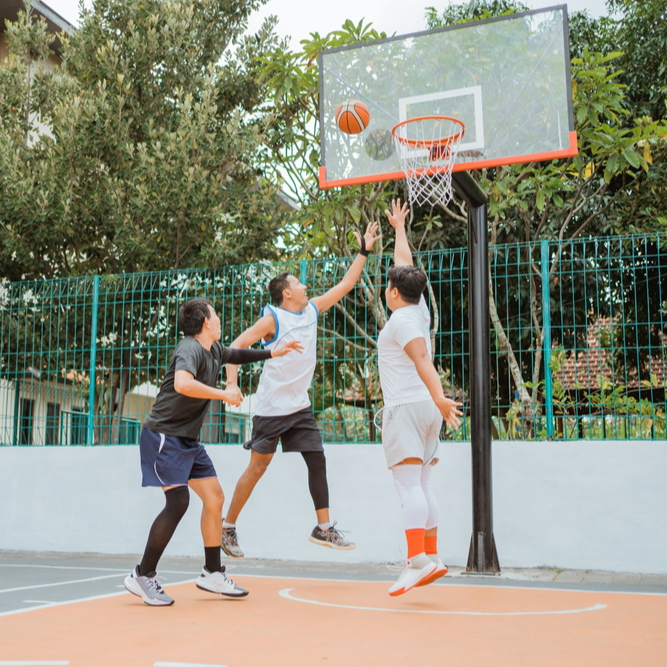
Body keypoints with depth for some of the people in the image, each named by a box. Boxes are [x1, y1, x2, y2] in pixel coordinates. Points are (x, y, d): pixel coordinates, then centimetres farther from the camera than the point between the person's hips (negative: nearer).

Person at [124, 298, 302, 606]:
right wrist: (224, 394, -28)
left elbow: (237, 355, 33)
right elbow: (182, 384, -39)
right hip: (163, 435, -9)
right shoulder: (190, 349, -19)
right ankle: (142, 575, -6)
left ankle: (212, 573, 17)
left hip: (188, 439, 9)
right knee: (178, 500, -18)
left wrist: (273, 353, 36)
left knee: (214, 497, 6)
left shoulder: (213, 350, 9)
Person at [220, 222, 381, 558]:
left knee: (317, 461, 2)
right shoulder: (273, 318, -11)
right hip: (271, 407, -6)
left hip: (300, 406, 6)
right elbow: (236, 346, -12)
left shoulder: (312, 309, 8)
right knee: (258, 467, -1)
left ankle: (324, 528, 11)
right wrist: (232, 382, -26)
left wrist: (364, 251, 9)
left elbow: (345, 285, 13)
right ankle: (227, 528, 13)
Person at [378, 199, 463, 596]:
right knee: (421, 487, 11)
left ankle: (417, 560, -22)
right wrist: (399, 227, 43)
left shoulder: (401, 319, -8)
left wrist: (439, 397, -35)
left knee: (409, 485, -15)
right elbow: (406, 264, 30)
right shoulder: (419, 308, 15)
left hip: (405, 406, -9)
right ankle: (432, 557, 11)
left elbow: (423, 360, -23)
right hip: (426, 408, 9)